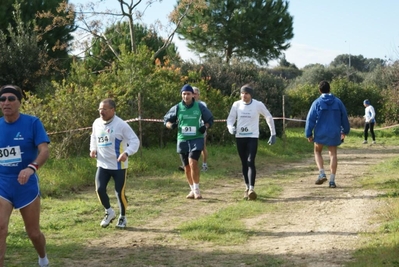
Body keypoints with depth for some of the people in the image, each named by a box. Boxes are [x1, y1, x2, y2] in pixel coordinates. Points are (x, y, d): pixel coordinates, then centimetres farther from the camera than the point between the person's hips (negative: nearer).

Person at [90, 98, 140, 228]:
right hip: (102, 164, 4)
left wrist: (126, 153, -29)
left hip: (118, 165, -4)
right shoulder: (97, 123, 3)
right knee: (99, 189, -7)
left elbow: (135, 141, -14)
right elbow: (94, 138, 23)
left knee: (120, 192, 0)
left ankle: (122, 217, 23)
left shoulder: (121, 124, -15)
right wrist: (93, 149, 4)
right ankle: (109, 212, 18)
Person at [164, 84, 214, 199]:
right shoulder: (177, 107, 2)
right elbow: (166, 120, 11)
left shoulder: (200, 106, 0)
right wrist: (171, 125, -11)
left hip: (196, 139, -3)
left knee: (192, 162, -20)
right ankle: (193, 190, 25)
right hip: (182, 140, 3)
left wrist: (205, 126, -9)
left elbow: (210, 119, 12)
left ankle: (196, 189, -10)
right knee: (187, 166, 9)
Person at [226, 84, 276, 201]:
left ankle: (251, 189, -20)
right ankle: (247, 187, 21)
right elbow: (230, 118, 6)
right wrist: (230, 127, -17)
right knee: (244, 163, 10)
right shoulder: (236, 105, 1)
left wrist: (273, 134, 6)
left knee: (251, 162, -15)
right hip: (240, 137, 3)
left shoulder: (258, 105, -5)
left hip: (252, 137, -3)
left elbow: (269, 118, 5)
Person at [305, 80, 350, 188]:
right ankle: (332, 180, 1)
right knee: (333, 154, 8)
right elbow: (344, 117, 11)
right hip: (334, 133, 2)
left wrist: (308, 134, -1)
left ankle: (322, 174, -2)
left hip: (320, 133, -2)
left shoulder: (317, 102, -5)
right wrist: (345, 131, 24)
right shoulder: (338, 101, 3)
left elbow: (310, 119, -8)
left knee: (317, 152, 18)